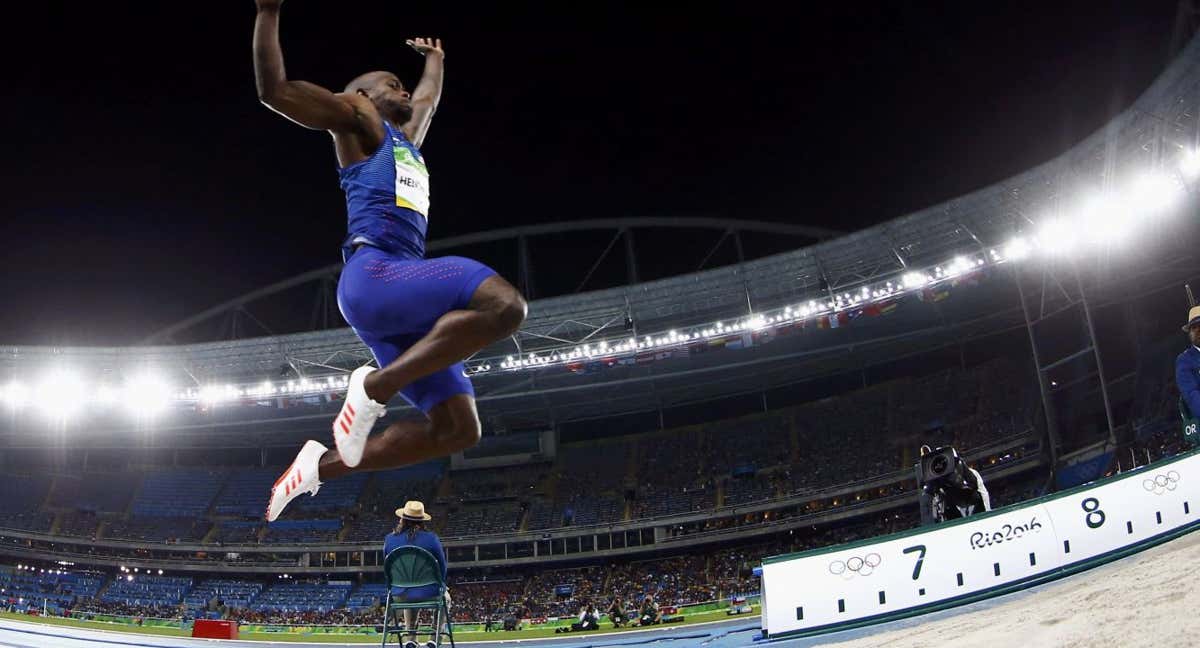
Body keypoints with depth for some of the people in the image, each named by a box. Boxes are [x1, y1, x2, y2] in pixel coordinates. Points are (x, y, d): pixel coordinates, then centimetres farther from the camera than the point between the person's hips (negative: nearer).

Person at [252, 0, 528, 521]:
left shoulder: (405, 139, 35)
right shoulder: (358, 118, 13)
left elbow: (427, 103, 59)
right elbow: (274, 89, 2)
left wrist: (434, 60, 67)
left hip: (401, 299, 9)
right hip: (374, 274, -9)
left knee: (457, 429, -2)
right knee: (503, 305, -31)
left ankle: (321, 465, 6)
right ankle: (374, 387, -24)